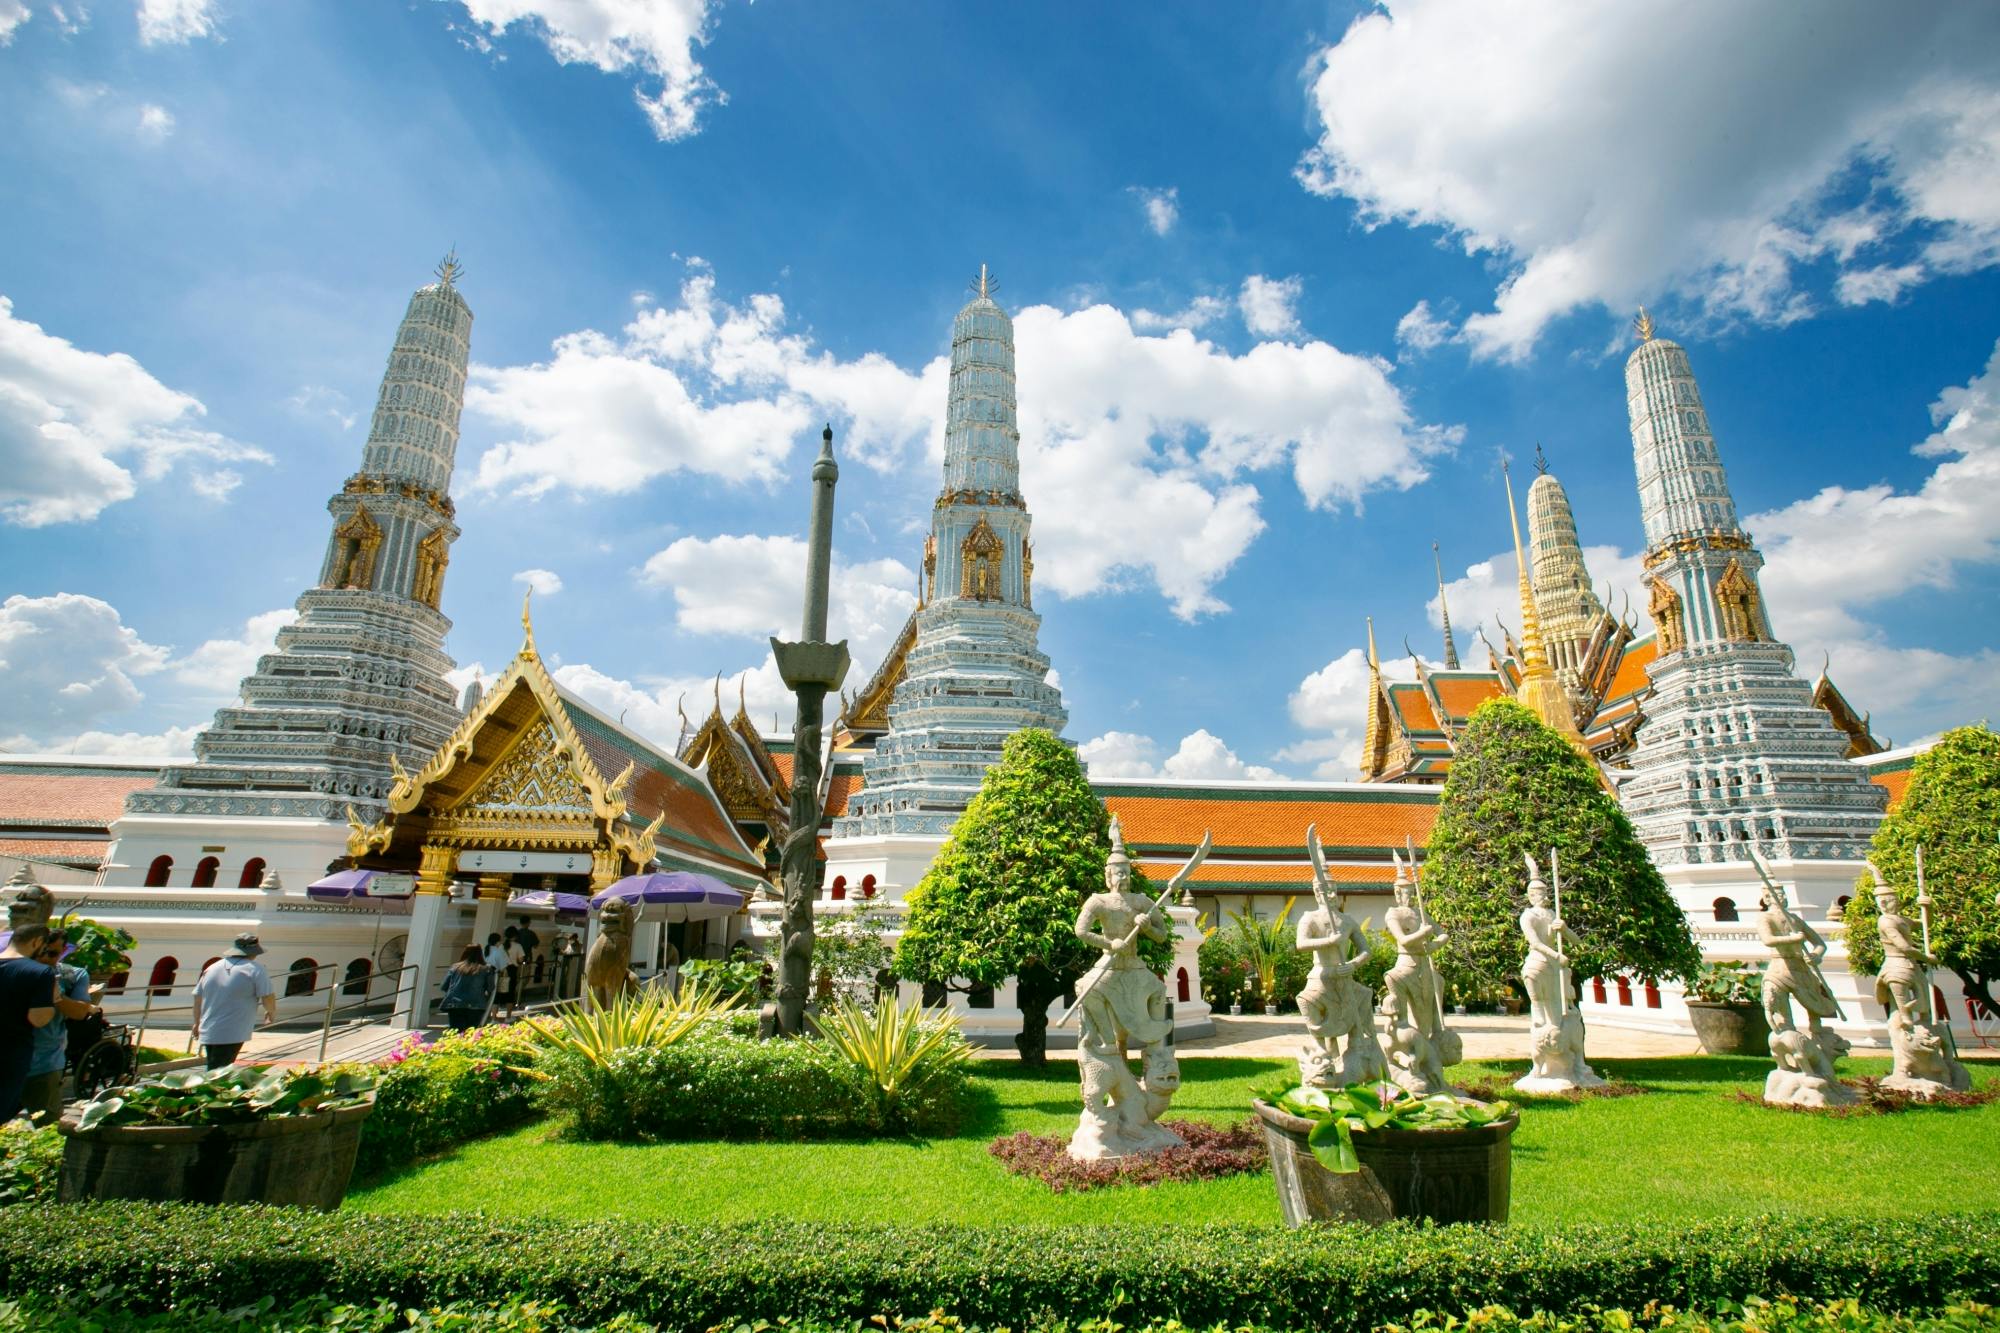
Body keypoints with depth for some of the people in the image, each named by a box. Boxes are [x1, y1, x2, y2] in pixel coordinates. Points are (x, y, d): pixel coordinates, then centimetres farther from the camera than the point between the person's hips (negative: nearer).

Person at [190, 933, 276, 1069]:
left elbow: (198, 997, 18)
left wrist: (197, 1023, 30)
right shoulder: (255, 969, -8)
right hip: (231, 1035, -7)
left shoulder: (212, 967, 12)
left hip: (208, 1033, 7)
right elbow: (268, 997, -12)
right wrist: (272, 1013, 8)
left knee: (213, 1072, 20)